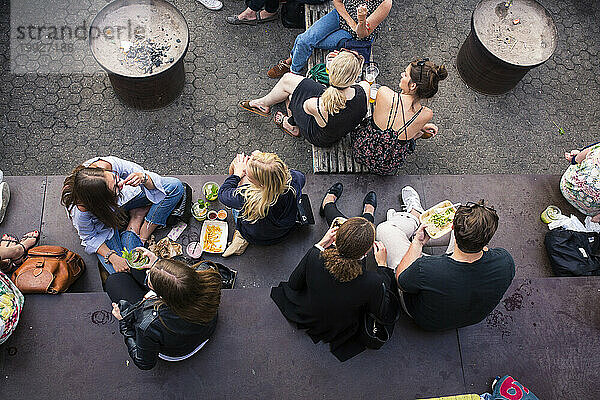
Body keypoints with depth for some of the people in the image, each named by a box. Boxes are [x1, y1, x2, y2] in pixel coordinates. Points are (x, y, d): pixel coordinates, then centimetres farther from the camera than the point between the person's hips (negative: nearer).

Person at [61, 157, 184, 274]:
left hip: (125, 196, 3)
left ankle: (142, 238, -3)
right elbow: (90, 238, -17)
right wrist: (112, 257, -28)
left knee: (175, 186, -15)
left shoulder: (110, 164, -37)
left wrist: (143, 178, -47)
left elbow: (153, 180, -25)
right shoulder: (80, 211, -40)